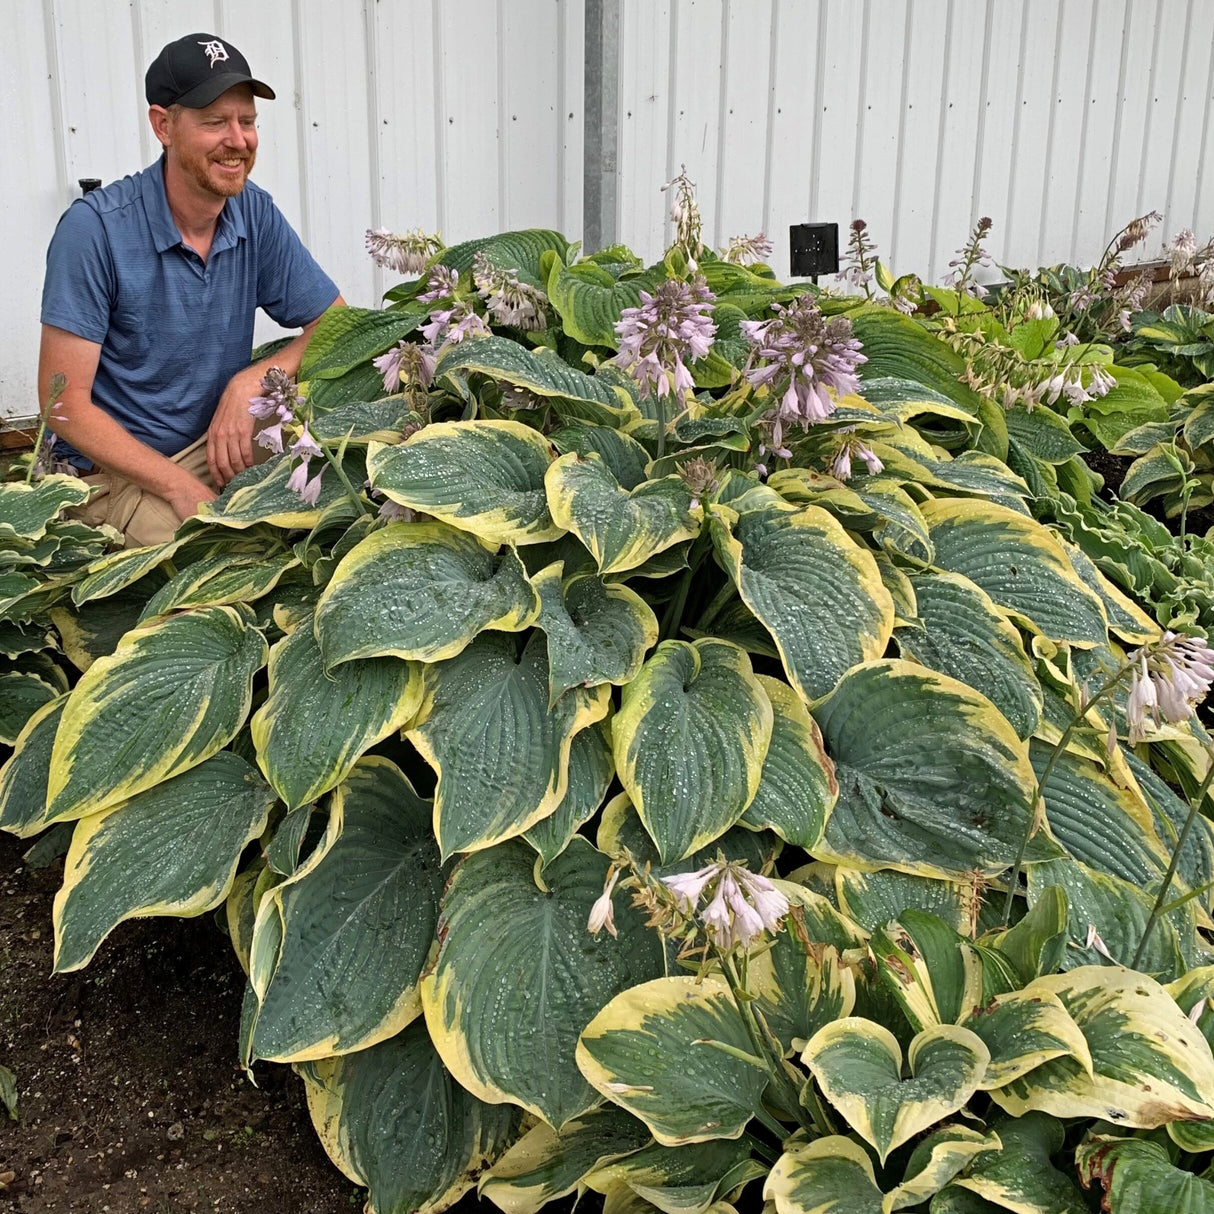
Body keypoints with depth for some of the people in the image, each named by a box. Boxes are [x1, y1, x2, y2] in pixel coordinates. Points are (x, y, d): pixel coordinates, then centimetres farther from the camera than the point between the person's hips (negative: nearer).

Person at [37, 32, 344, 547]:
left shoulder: (255, 214, -2)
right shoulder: (94, 228, -16)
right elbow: (64, 404, -15)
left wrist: (250, 381, -19)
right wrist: (184, 491, -25)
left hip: (223, 442, 5)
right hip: (118, 471, -4)